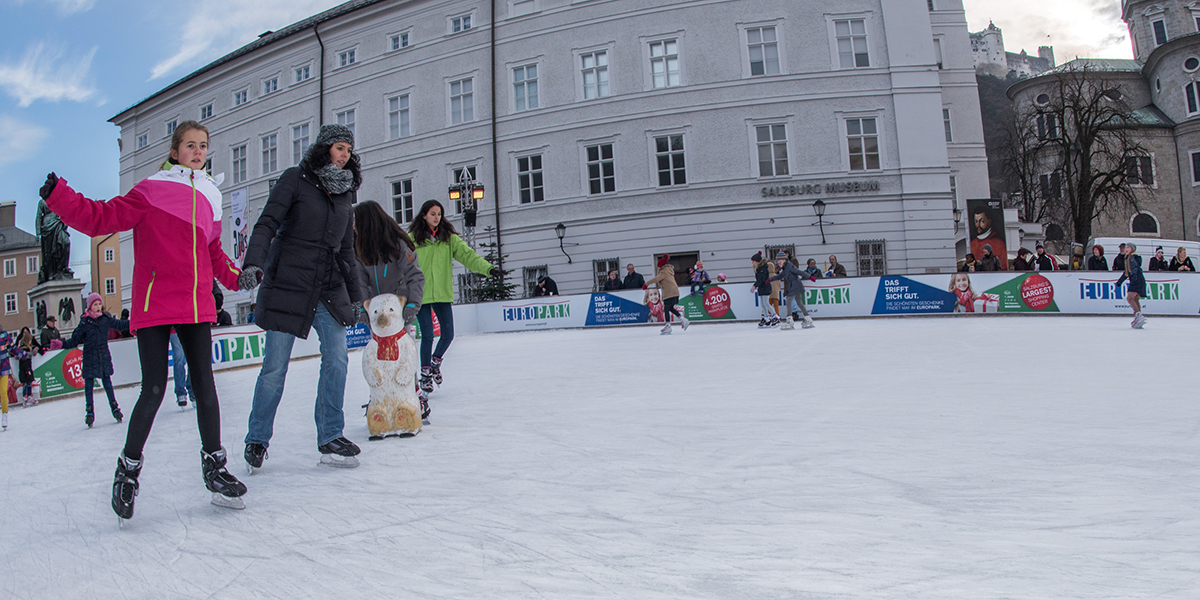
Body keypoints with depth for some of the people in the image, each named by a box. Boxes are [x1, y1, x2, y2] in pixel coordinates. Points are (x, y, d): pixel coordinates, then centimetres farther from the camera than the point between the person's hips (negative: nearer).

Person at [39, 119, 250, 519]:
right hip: (154, 305, -4)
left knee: (205, 385, 4)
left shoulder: (209, 197, 16)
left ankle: (214, 465, 16)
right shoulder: (151, 192, -1)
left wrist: (237, 277, 14)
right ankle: (128, 468, 16)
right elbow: (101, 218, -5)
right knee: (154, 390, -6)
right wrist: (58, 196, -17)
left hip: (196, 306, 5)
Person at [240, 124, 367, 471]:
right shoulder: (296, 179, -1)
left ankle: (330, 438, 6)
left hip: (329, 288, 5)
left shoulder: (344, 192, 15)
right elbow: (267, 224, -10)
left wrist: (355, 294, 19)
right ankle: (257, 440, 17)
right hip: (288, 283, -5)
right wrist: (253, 262, -26)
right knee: (275, 366, -1)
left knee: (337, 359, -5)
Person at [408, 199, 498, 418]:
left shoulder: (449, 237, 4)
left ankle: (435, 363, 31)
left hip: (442, 293, 3)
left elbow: (467, 254, -6)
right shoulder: (412, 238, -3)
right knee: (427, 336, -4)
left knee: (448, 334, 3)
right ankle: (425, 374, 13)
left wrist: (487, 268, -20)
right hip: (421, 294, -3)